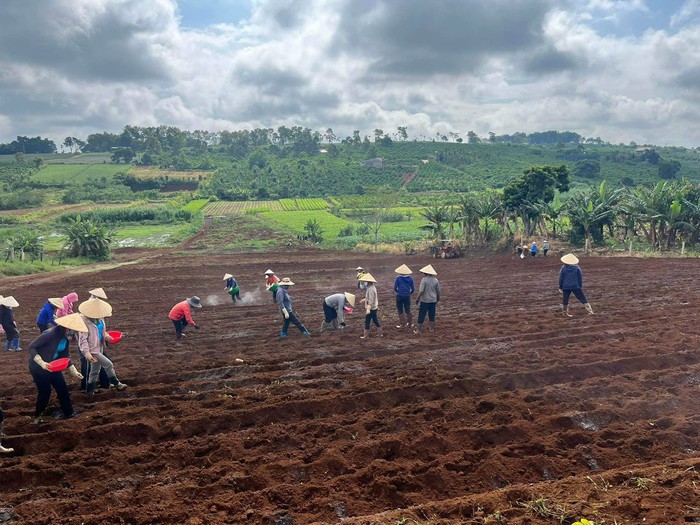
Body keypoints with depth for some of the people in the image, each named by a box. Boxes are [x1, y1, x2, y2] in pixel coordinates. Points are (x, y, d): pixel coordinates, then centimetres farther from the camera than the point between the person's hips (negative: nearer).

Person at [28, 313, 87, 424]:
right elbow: (31, 347, -25)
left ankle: (68, 413, 21)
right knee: (45, 391, -1)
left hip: (52, 365, 8)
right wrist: (42, 363, -33)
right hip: (38, 367, -8)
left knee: (62, 388, 8)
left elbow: (65, 355, 7)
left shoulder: (66, 338, -3)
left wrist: (74, 371, 5)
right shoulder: (50, 334, -28)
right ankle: (37, 416, 22)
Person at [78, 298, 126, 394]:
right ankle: (116, 383, 7)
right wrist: (86, 352, -29)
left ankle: (90, 389, 34)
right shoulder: (85, 321, -22)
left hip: (99, 348, 8)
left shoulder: (99, 319, 1)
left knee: (95, 370, 19)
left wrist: (106, 336, -4)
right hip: (92, 350, -8)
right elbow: (82, 339, -21)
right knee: (109, 364, -10)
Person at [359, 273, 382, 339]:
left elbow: (371, 301, -27)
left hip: (371, 309, -10)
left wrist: (368, 309, -31)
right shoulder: (372, 287, 7)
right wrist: (365, 299, 35)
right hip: (375, 308, 10)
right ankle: (380, 333, 25)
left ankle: (366, 335, 8)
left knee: (367, 322, 1)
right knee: (375, 320, 18)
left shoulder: (370, 289, -23)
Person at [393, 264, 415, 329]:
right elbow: (413, 289, 3)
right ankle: (410, 323, 17)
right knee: (408, 310, 14)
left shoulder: (398, 278, -9)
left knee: (400, 310, 9)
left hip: (400, 296, -3)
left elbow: (395, 288, -3)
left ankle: (402, 323, 3)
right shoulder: (410, 278, -1)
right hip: (407, 296, 3)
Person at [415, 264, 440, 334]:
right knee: (432, 315, 15)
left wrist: (417, 299, -8)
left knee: (421, 315, 2)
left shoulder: (424, 280, -14)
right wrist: (437, 300, 21)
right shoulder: (435, 280, 3)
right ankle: (432, 328, 23)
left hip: (425, 300, -5)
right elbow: (438, 291, 9)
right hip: (433, 300, 5)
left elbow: (421, 291, -17)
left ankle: (419, 330, 5)